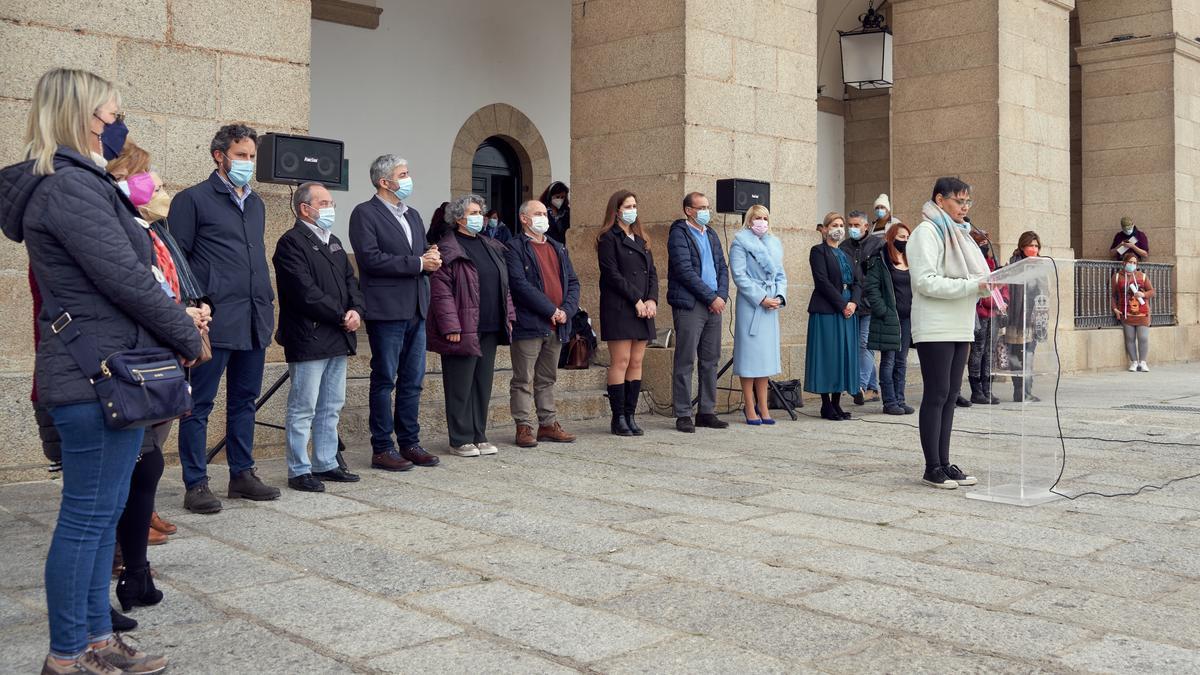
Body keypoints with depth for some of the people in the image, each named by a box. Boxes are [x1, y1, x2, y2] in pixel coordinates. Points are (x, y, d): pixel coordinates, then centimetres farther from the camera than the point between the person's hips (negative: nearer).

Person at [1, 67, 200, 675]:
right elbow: (125, 276, -18)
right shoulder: (71, 186, -15)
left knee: (103, 510, 15)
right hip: (99, 372, -10)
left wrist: (173, 329, 11)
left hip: (97, 368, 10)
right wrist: (186, 336, -5)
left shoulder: (77, 182, 17)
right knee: (87, 515, -1)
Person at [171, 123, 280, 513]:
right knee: (200, 403, 0)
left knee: (244, 400, 13)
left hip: (254, 320, 7)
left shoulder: (256, 204, 19)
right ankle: (196, 485, 6)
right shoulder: (193, 200, -2)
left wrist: (267, 302, 15)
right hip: (215, 320, -7)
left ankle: (242, 474, 23)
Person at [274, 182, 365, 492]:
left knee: (331, 407, 14)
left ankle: (326, 464, 23)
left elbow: (350, 280, 15)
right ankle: (299, 471, 5)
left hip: (338, 339, 9)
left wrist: (355, 311, -4)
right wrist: (341, 316, -14)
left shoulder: (334, 242, 19)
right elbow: (306, 291, -18)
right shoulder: (292, 242, -9)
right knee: (303, 409, -2)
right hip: (308, 338, -9)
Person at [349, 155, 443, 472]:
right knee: (384, 381, 0)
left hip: (415, 309, 7)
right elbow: (370, 258, -17)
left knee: (412, 381, 10)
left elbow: (424, 258, 21)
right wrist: (418, 263, -15)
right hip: (386, 310, -7)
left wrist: (432, 259, -3)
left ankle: (409, 443, 19)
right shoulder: (364, 213, -5)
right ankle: (382, 449, 7)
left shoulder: (412, 215, 19)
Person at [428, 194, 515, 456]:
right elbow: (441, 292, -13)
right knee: (460, 388, -1)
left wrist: (508, 316, 13)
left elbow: (504, 286, 21)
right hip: (463, 330, -7)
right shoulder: (447, 250, -8)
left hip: (490, 329, 7)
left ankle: (479, 437, 20)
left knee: (483, 385, 11)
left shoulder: (491, 247, 16)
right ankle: (460, 441, 7)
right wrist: (451, 326, -19)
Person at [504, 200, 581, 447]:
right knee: (523, 380, 0)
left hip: (556, 325, 7)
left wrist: (567, 310, -4)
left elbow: (573, 282, 14)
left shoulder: (558, 248, 18)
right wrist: (551, 310, -16)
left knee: (547, 379, 14)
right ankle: (524, 427, 5)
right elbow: (520, 284, -15)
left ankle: (548, 424, 20)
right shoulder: (514, 248, -4)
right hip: (528, 324, -6)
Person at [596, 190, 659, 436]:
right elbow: (612, 274, -10)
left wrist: (652, 300, -2)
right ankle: (618, 418, -2)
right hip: (619, 308, -7)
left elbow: (652, 272, 14)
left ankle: (630, 415, 10)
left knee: (636, 363, 5)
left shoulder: (641, 239, 20)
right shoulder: (608, 238, -2)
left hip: (644, 308, 7)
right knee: (620, 362, -7)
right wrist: (636, 300, -13)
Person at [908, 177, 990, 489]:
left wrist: (984, 285, 0)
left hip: (960, 328, 8)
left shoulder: (959, 233, 18)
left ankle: (944, 463, 13)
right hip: (935, 330, -8)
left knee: (950, 396, 9)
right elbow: (926, 281, -18)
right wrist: (972, 286, -20)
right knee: (936, 396, -5)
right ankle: (932, 468, 1)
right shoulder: (927, 232, -8)